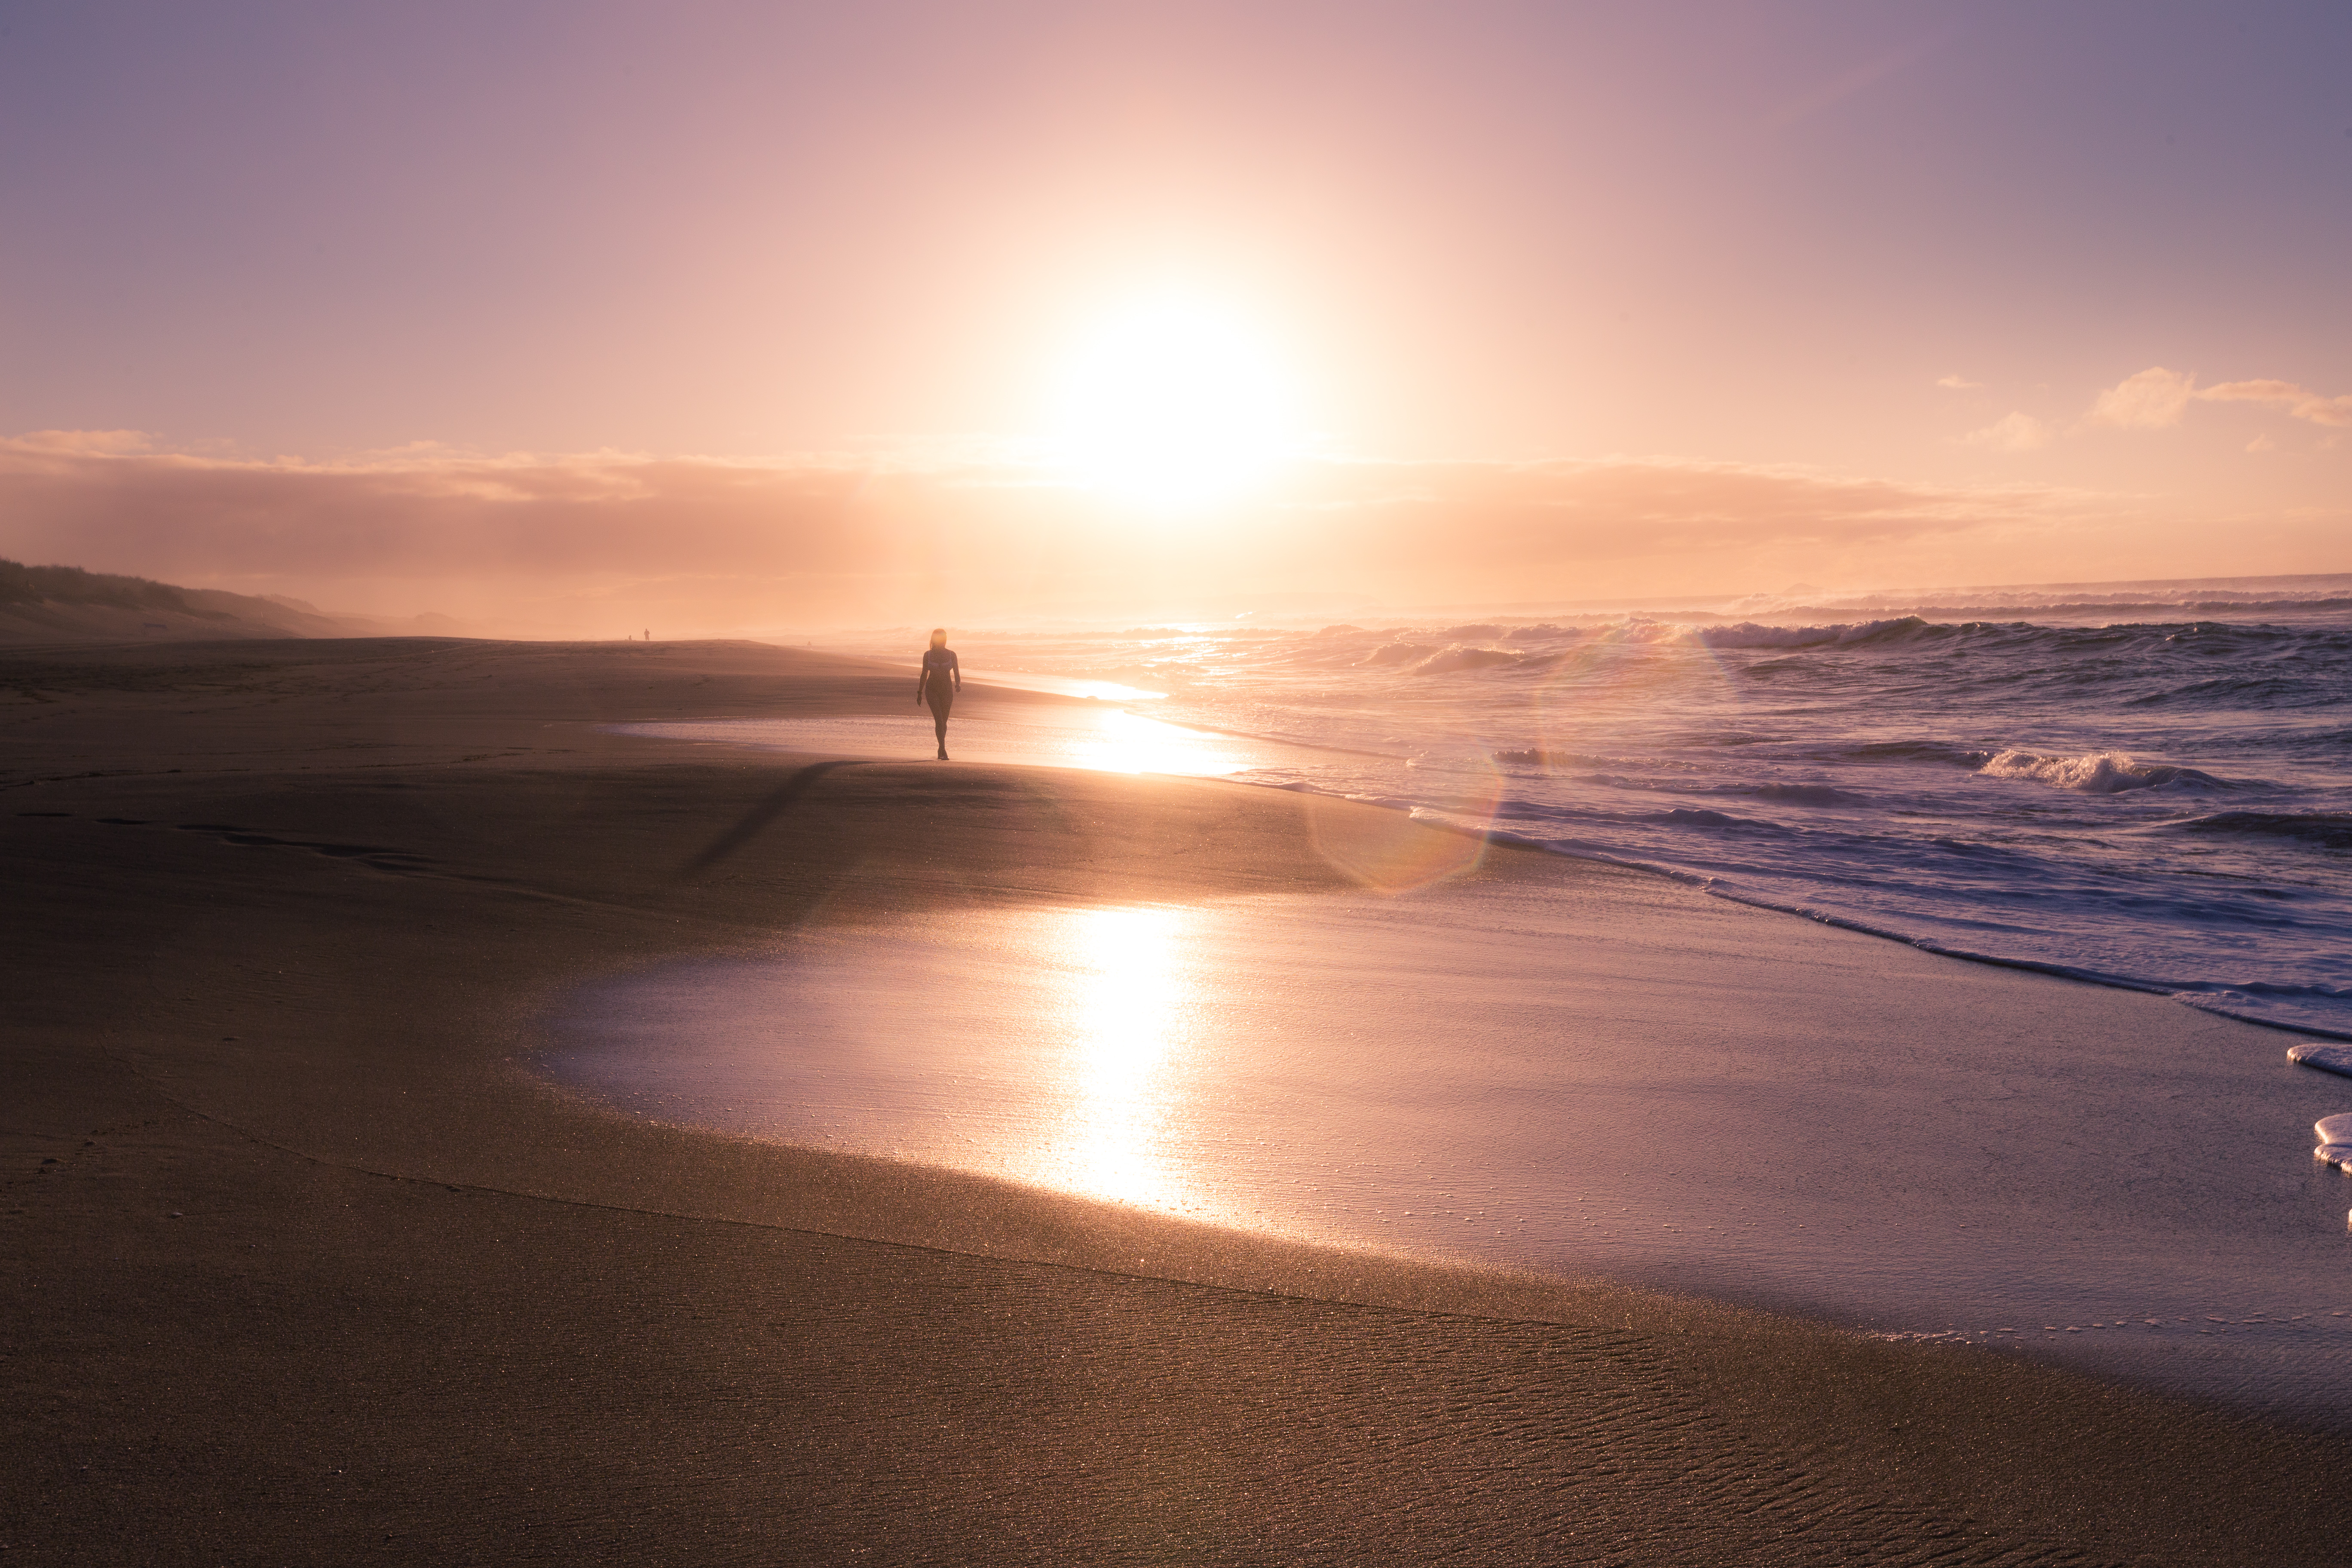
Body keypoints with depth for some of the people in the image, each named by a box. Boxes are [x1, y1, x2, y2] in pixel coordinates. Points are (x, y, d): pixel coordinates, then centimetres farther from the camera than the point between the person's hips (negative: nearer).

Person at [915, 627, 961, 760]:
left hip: (947, 691, 2)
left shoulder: (951, 654, -4)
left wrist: (958, 684, -24)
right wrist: (919, 693, 9)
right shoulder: (928, 654, -4)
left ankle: (941, 750, 34)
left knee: (944, 722, 12)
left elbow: (957, 674, -2)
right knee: (939, 719, -18)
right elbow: (924, 675, 6)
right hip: (932, 690, -2)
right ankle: (943, 751, -23)